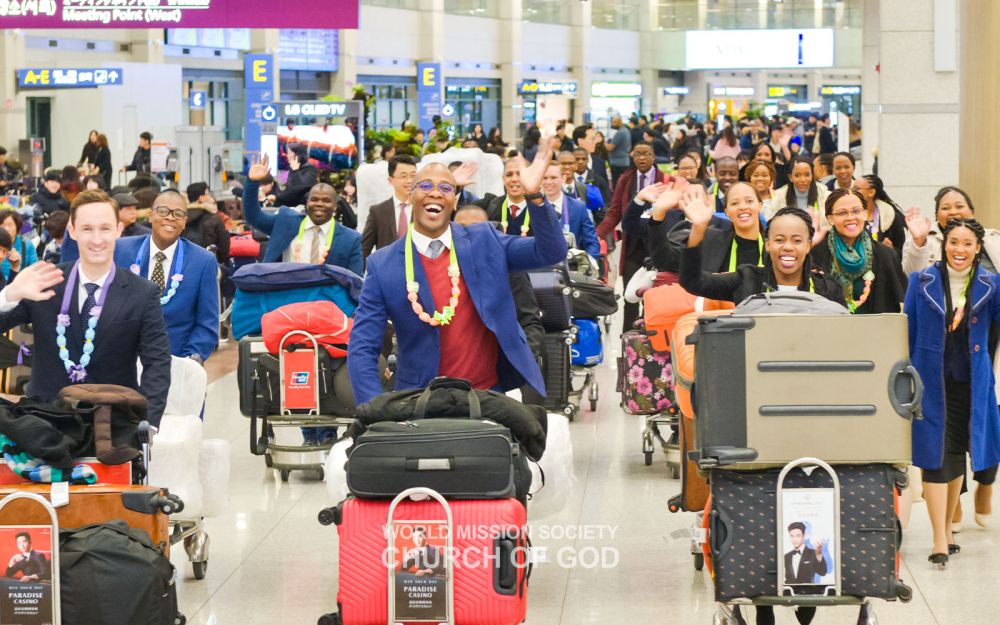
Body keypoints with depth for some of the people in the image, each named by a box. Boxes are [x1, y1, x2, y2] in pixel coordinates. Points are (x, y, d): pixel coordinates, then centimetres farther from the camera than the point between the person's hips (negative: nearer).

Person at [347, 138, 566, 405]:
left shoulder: (484, 241, 2)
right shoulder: (383, 266, -5)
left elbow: (551, 252, -4)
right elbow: (362, 350, -7)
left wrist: (534, 195, -20)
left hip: (490, 394, 2)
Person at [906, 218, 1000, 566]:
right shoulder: (923, 282, 0)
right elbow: (908, 334, 4)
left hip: (970, 382, 2)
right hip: (932, 381, -2)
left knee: (958, 456, 12)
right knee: (936, 456, -8)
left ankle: (947, 529, 26)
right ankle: (940, 542, -10)